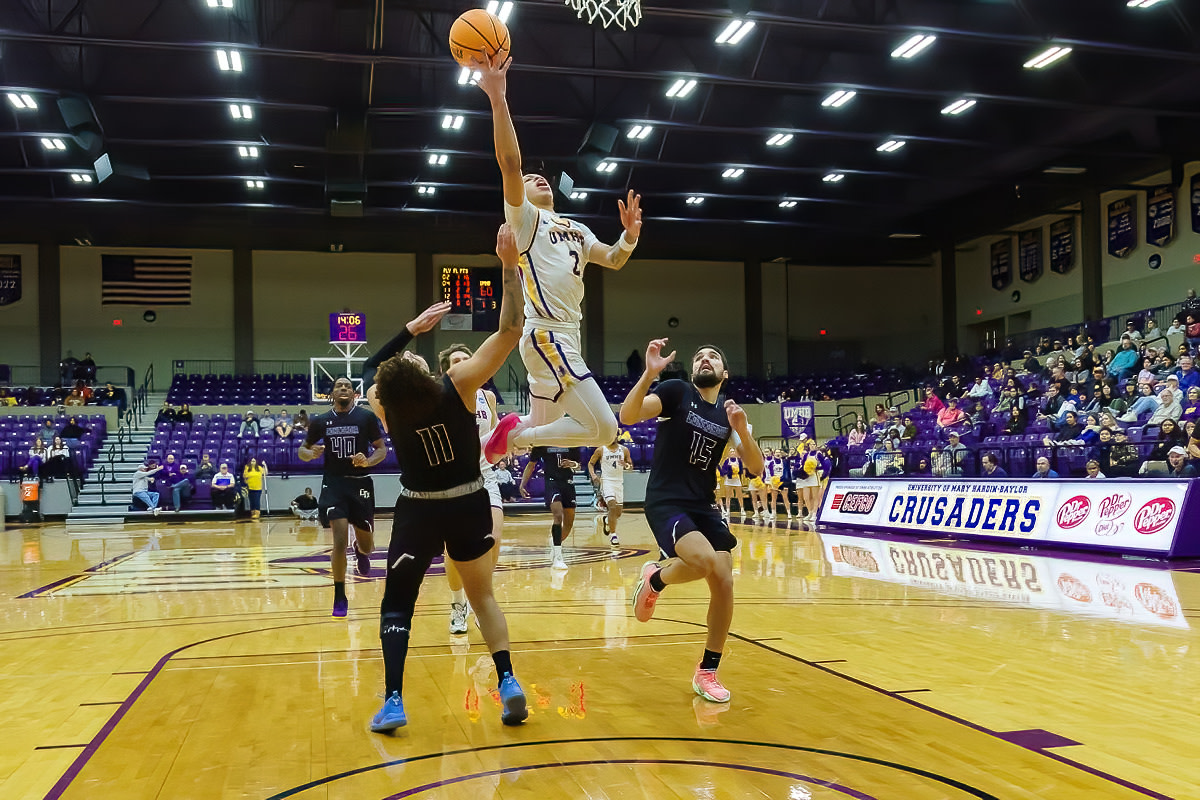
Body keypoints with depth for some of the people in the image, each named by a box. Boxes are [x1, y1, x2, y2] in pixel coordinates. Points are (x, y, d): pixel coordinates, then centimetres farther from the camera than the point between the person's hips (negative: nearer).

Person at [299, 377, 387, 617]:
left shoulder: (367, 417, -2)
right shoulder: (320, 421, 3)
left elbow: (382, 449, 1)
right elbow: (302, 449, 12)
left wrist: (368, 461, -20)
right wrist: (310, 453, -12)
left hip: (360, 483, 0)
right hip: (333, 483, 0)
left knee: (366, 546, 7)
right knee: (340, 541, -14)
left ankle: (361, 551, 48)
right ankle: (339, 597, -1)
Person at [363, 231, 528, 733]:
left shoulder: (384, 404, -16)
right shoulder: (459, 385, -22)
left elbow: (382, 385, 11)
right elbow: (511, 329, -25)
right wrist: (509, 266, -26)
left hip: (418, 512, 0)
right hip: (468, 506, 1)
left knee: (397, 604, 10)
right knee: (483, 596, 15)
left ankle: (392, 702, -3)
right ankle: (508, 682, 0)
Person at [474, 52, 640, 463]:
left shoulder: (576, 230, 24)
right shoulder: (524, 217, -1)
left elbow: (613, 260, 21)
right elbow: (510, 163, -16)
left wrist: (630, 235, -1)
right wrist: (498, 98, -25)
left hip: (565, 335, 9)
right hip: (546, 336, -9)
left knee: (538, 429, 16)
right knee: (603, 427, -15)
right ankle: (512, 434, -4)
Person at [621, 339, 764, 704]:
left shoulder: (728, 412, 10)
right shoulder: (676, 391, -4)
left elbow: (756, 469, 4)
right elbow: (628, 416, -19)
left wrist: (742, 430, -13)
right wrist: (649, 373, -32)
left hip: (704, 507, 6)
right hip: (666, 503, -6)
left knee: (724, 583, -4)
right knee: (704, 561, -30)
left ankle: (707, 673, 13)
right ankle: (655, 578, 5)